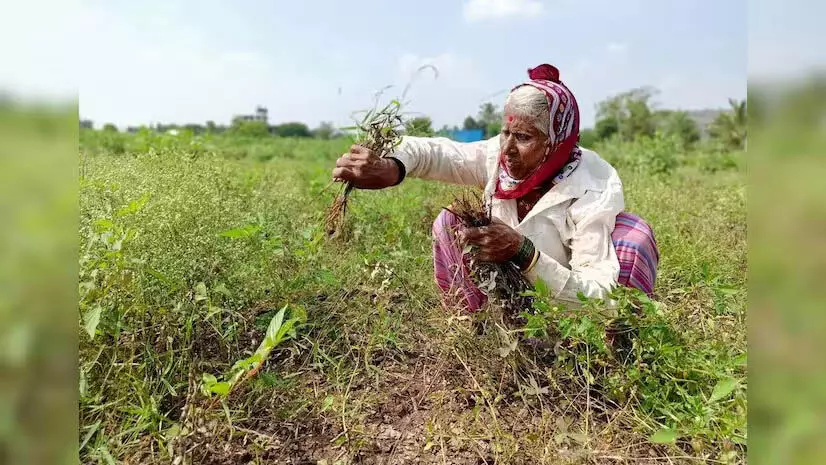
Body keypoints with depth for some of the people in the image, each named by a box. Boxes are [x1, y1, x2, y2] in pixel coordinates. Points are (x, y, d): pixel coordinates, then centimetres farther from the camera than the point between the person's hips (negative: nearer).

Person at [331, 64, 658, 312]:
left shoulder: (593, 194, -29)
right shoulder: (500, 157, -17)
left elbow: (598, 295, -32)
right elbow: (437, 152, -27)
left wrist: (523, 252, -46)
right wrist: (390, 168, -51)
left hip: (572, 313, -4)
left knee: (633, 234, -30)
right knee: (450, 222, -12)